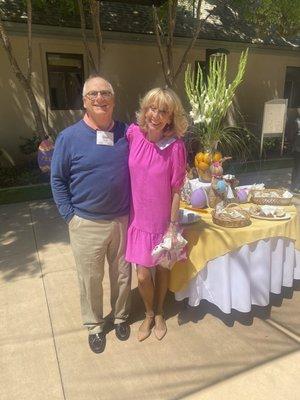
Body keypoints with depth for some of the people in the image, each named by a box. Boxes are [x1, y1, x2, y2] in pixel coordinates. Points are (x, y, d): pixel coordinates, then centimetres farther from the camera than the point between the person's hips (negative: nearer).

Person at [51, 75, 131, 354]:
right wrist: (70, 216, -6)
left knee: (122, 274, 18)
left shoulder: (127, 133, 0)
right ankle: (94, 324, 38)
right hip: (87, 224, -2)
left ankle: (121, 316, 44)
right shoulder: (69, 137, -8)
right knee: (90, 279, 13)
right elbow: (57, 179, -2)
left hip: (123, 220, 3)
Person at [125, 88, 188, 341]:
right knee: (143, 275, 7)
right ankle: (149, 315, 39)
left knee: (162, 268, 17)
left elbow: (176, 190, -10)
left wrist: (173, 225, -8)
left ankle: (159, 313, 46)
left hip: (163, 219, -1)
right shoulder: (133, 134, -10)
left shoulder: (176, 146, -17)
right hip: (139, 218, 2)